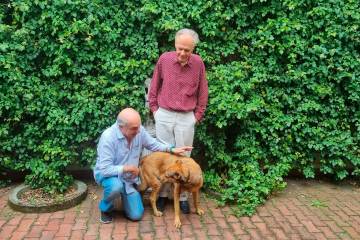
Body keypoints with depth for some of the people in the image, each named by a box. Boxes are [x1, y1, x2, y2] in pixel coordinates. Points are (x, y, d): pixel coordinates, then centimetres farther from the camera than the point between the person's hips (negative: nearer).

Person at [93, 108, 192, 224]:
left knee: (136, 215, -2)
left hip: (129, 177, 4)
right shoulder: (108, 137, -31)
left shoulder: (139, 130, -16)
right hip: (107, 174, -4)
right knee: (116, 186, -41)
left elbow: (153, 144, 2)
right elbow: (105, 169, -30)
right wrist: (127, 168, -28)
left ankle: (123, 194, 28)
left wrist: (172, 149, -10)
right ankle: (105, 207, -6)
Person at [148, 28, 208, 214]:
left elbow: (202, 92, 5)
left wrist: (198, 115, 4)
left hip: (187, 118, 0)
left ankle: (182, 196, 18)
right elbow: (154, 86, 6)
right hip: (164, 115, 1)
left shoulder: (198, 63, -6)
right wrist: (154, 109, 5)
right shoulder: (164, 59, -6)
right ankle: (162, 194, 21)